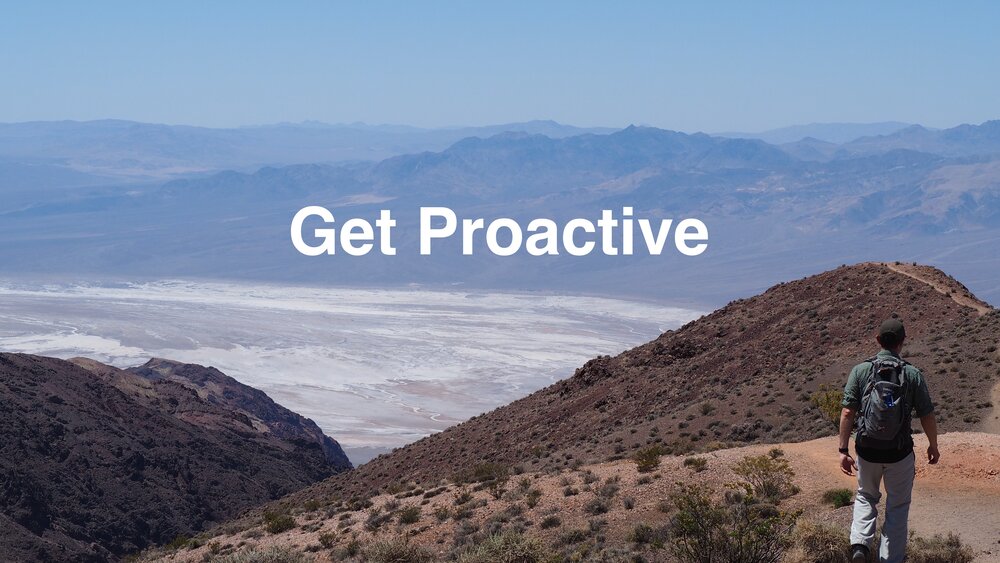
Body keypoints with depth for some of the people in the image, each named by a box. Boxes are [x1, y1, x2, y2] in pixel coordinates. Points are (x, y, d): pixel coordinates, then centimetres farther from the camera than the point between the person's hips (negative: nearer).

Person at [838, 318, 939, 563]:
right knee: (898, 507, 16)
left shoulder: (860, 371, -6)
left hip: (867, 451, 1)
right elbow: (927, 416, -3)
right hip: (900, 453, -1)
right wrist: (933, 446, 13)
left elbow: (847, 412, -10)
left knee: (866, 497, 23)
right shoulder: (913, 374, -7)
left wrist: (843, 450, -4)